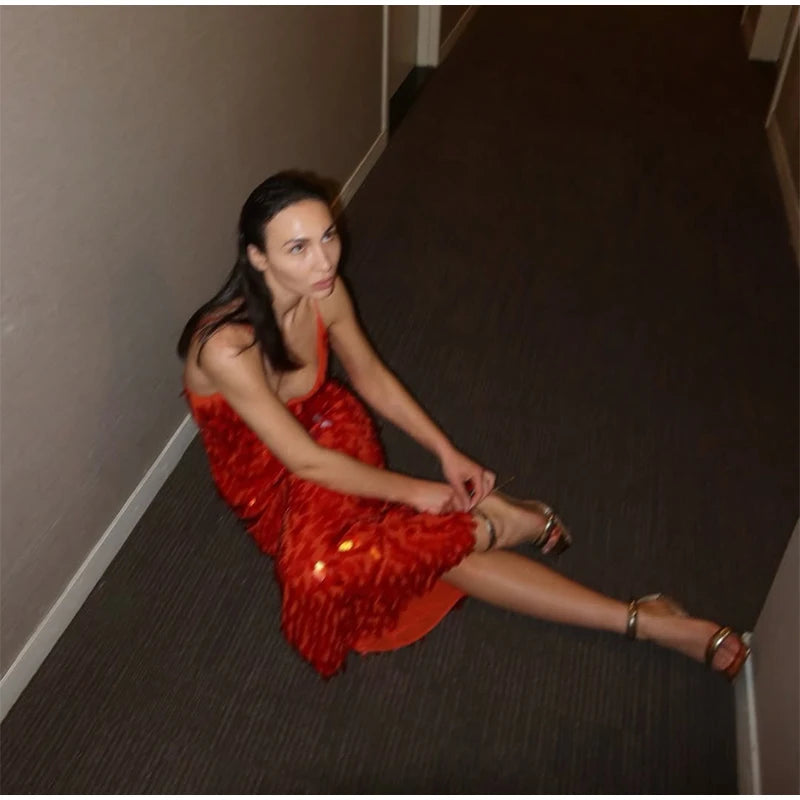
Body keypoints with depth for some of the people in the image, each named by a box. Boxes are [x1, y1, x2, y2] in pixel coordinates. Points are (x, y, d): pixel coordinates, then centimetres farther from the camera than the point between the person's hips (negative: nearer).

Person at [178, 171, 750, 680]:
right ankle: (500, 521, -1)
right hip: (274, 488, -4)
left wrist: (447, 453, -5)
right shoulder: (228, 346, -32)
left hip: (328, 435, 4)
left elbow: (372, 376, 2)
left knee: (444, 547, -20)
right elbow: (304, 460, -26)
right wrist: (415, 492, -18)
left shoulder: (324, 292, -13)